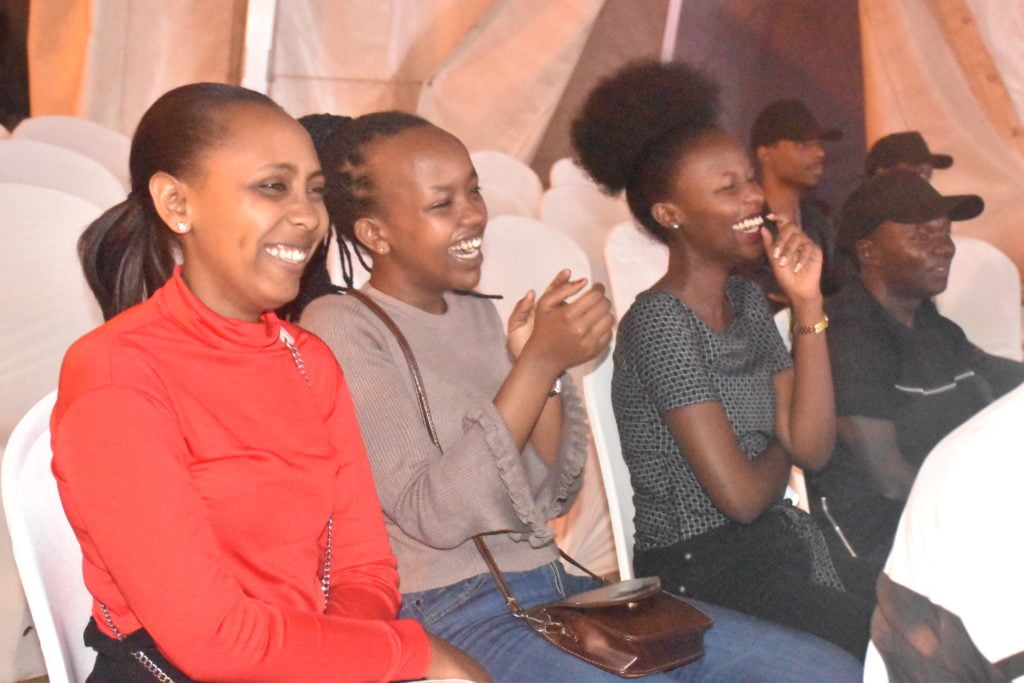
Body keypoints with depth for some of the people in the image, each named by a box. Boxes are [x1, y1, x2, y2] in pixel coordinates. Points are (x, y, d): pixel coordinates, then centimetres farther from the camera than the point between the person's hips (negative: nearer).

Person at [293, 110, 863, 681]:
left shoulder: (478, 314, 15)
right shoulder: (341, 328, -7)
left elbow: (551, 499, 11)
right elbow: (432, 516, -17)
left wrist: (549, 371, -4)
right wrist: (538, 364, -18)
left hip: (556, 586, 7)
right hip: (444, 613, -7)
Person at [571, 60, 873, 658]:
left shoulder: (749, 301, 9)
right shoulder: (660, 322, -15)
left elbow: (814, 449, 0)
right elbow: (741, 496, -18)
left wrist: (808, 304, -4)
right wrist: (781, 451, 4)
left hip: (778, 542, 7)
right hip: (702, 569, -7)